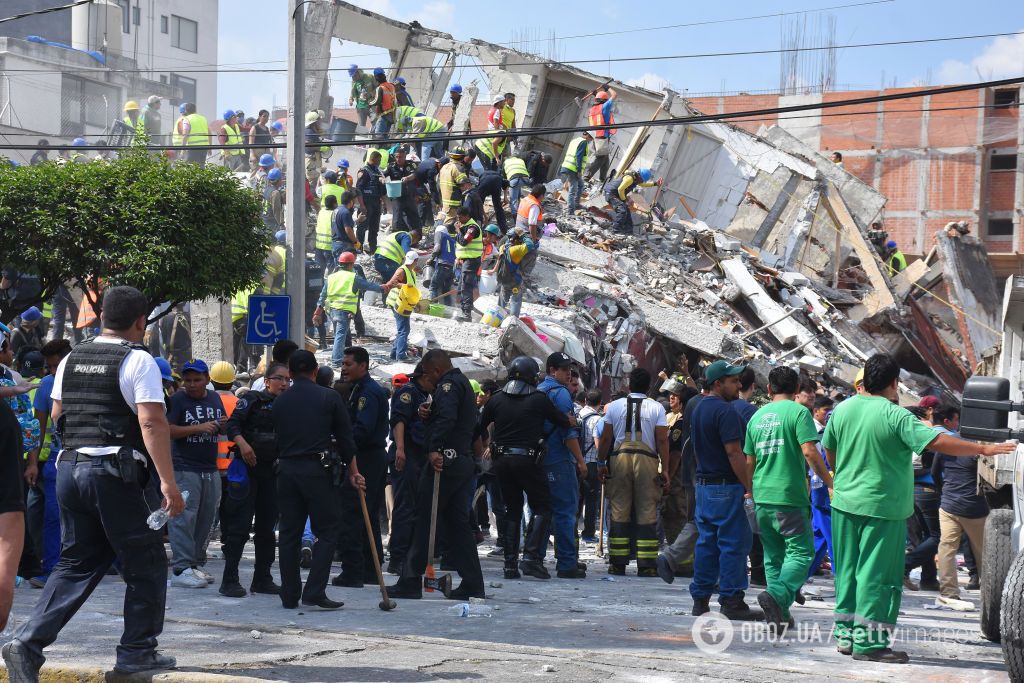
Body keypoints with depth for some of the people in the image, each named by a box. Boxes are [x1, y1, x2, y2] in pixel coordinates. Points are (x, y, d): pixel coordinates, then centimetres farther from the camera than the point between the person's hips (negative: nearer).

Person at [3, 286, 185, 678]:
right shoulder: (139, 360, -8)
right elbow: (152, 422, -16)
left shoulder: (71, 360, 13)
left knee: (77, 563, 13)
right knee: (146, 564, 7)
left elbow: (57, 415, 20)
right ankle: (136, 652, 11)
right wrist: (168, 482, -19)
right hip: (114, 473, -7)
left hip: (68, 467, 7)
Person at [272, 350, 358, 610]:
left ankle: (290, 596, 11)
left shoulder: (280, 401, 9)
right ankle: (314, 591, -8)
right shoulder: (329, 397, -1)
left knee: (289, 533, 9)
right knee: (327, 530, 3)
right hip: (318, 470, -4)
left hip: (286, 470, 4)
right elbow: (345, 437, 1)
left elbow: (279, 439, 13)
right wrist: (352, 470, 11)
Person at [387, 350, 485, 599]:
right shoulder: (463, 383, 22)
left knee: (424, 520, -4)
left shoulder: (448, 384, -10)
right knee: (457, 521, 12)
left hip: (444, 460, -10)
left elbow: (446, 417, -27)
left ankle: (410, 582, -2)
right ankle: (472, 584, 11)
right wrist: (430, 415, 12)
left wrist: (434, 449, -31)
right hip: (464, 461, 10)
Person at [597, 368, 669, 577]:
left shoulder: (615, 406, 7)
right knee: (647, 513, 2)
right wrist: (665, 469, 1)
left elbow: (605, 438, 6)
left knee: (619, 511, 5)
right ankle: (646, 565, -1)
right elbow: (662, 440, -2)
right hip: (647, 460, -1)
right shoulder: (657, 407, 3)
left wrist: (602, 463, 14)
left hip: (619, 458, 2)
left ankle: (617, 563, 6)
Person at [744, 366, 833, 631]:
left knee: (773, 555, 14)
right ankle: (776, 595, -26)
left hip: (762, 498, 6)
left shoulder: (757, 416, 12)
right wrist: (829, 482, -6)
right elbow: (809, 451, -16)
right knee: (800, 552, -3)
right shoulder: (798, 412, -6)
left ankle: (779, 614, 12)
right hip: (789, 496, -6)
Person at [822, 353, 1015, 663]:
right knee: (876, 575, -1)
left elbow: (829, 450, 16)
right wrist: (983, 449, -12)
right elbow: (938, 442, -20)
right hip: (882, 507, -6)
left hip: (845, 502, 6)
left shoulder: (842, 409, 4)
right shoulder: (895, 415, -16)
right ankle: (868, 641, 0)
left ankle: (846, 635, 19)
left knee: (848, 571, 14)